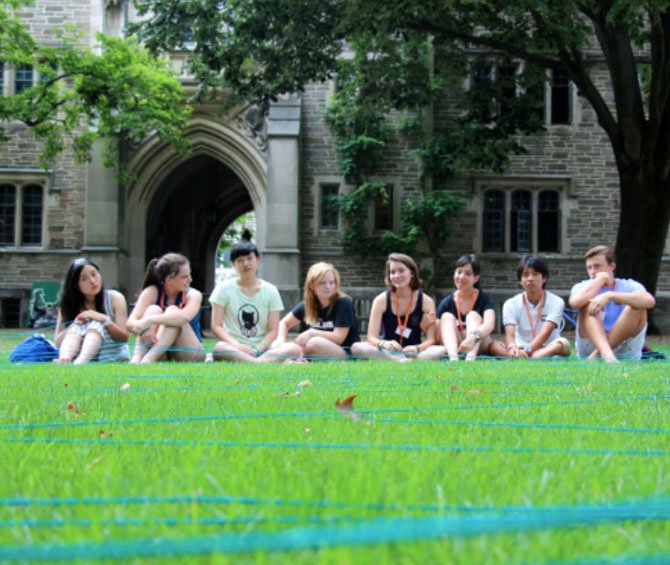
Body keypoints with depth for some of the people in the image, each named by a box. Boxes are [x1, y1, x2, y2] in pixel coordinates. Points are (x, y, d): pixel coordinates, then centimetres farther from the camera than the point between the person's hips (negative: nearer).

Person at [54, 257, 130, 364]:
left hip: (113, 358, -2)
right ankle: (63, 360, -50)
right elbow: (58, 341, -1)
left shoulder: (115, 298, 1)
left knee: (96, 325, -26)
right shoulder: (68, 304, 6)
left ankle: (80, 363, -54)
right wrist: (75, 324, -18)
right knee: (76, 327, -22)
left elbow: (124, 337, -6)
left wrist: (105, 319, -21)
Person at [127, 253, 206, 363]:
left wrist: (150, 320, -45)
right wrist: (142, 328, -44)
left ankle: (148, 359, -44)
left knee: (173, 310, -25)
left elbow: (185, 317, -33)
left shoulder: (193, 295, -9)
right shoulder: (152, 292, -6)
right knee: (153, 309, -22)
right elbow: (131, 322, -19)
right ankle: (137, 357, -43)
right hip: (161, 357, 1)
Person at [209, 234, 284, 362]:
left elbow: (273, 330, 4)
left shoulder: (270, 291, 9)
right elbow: (216, 327, -1)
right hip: (233, 348, -1)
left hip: (261, 349, 1)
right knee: (219, 349, -39)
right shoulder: (224, 288, 7)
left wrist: (257, 349, -15)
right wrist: (236, 345, -19)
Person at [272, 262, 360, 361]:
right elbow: (283, 323, 12)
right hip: (320, 356, 6)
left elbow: (339, 338, -17)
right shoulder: (307, 304, 3)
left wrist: (312, 333, -20)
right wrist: (280, 340, -8)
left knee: (314, 343, -37)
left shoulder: (344, 303, -13)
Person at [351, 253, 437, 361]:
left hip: (413, 353, 0)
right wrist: (384, 344, -33)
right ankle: (403, 361, -35)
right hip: (387, 352, 0)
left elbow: (431, 339, -8)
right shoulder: (381, 300, -2)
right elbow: (371, 337, -9)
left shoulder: (426, 301, -1)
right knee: (356, 347, -29)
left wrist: (417, 348, -31)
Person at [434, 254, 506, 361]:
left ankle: (470, 359, -53)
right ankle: (453, 358, -49)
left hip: (479, 346, -2)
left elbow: (489, 324, -26)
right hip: (455, 348, 2)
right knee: (447, 316, -17)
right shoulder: (446, 303, 3)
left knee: (473, 315, -22)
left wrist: (473, 337, -45)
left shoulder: (485, 299, -5)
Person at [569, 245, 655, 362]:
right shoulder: (583, 287, 7)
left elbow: (650, 301, -22)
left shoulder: (629, 286, 4)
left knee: (638, 306, -19)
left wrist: (610, 296, -30)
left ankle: (598, 353, -26)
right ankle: (606, 353, -42)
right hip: (590, 345, 0)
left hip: (625, 351, 0)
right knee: (588, 303, -18)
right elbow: (575, 302, -20)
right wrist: (601, 278, -9)